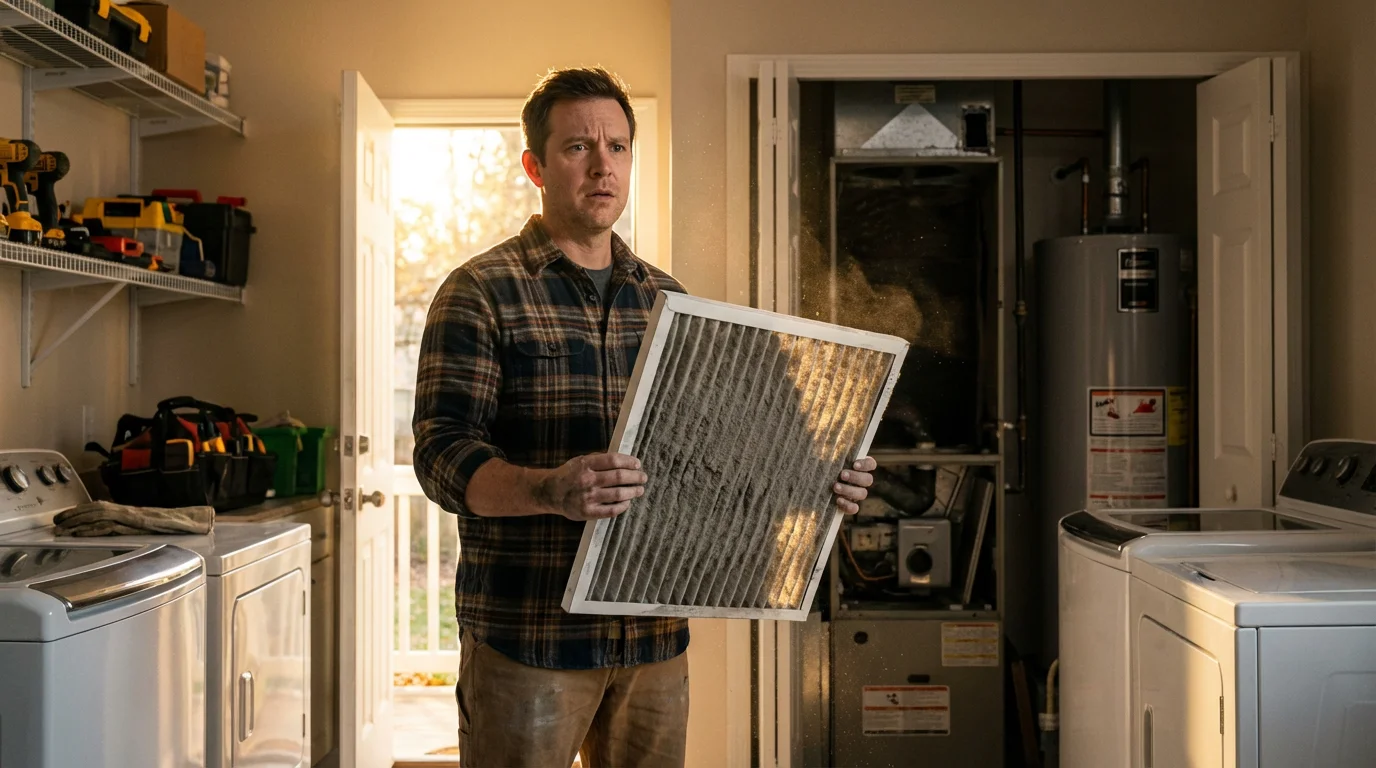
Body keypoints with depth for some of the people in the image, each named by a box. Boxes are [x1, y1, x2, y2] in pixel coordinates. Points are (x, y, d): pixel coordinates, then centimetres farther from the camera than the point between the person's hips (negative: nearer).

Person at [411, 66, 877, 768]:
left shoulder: (667, 299, 13)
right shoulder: (480, 293, -3)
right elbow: (443, 456, -12)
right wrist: (552, 491, -31)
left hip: (653, 632, 5)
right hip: (527, 633, -4)